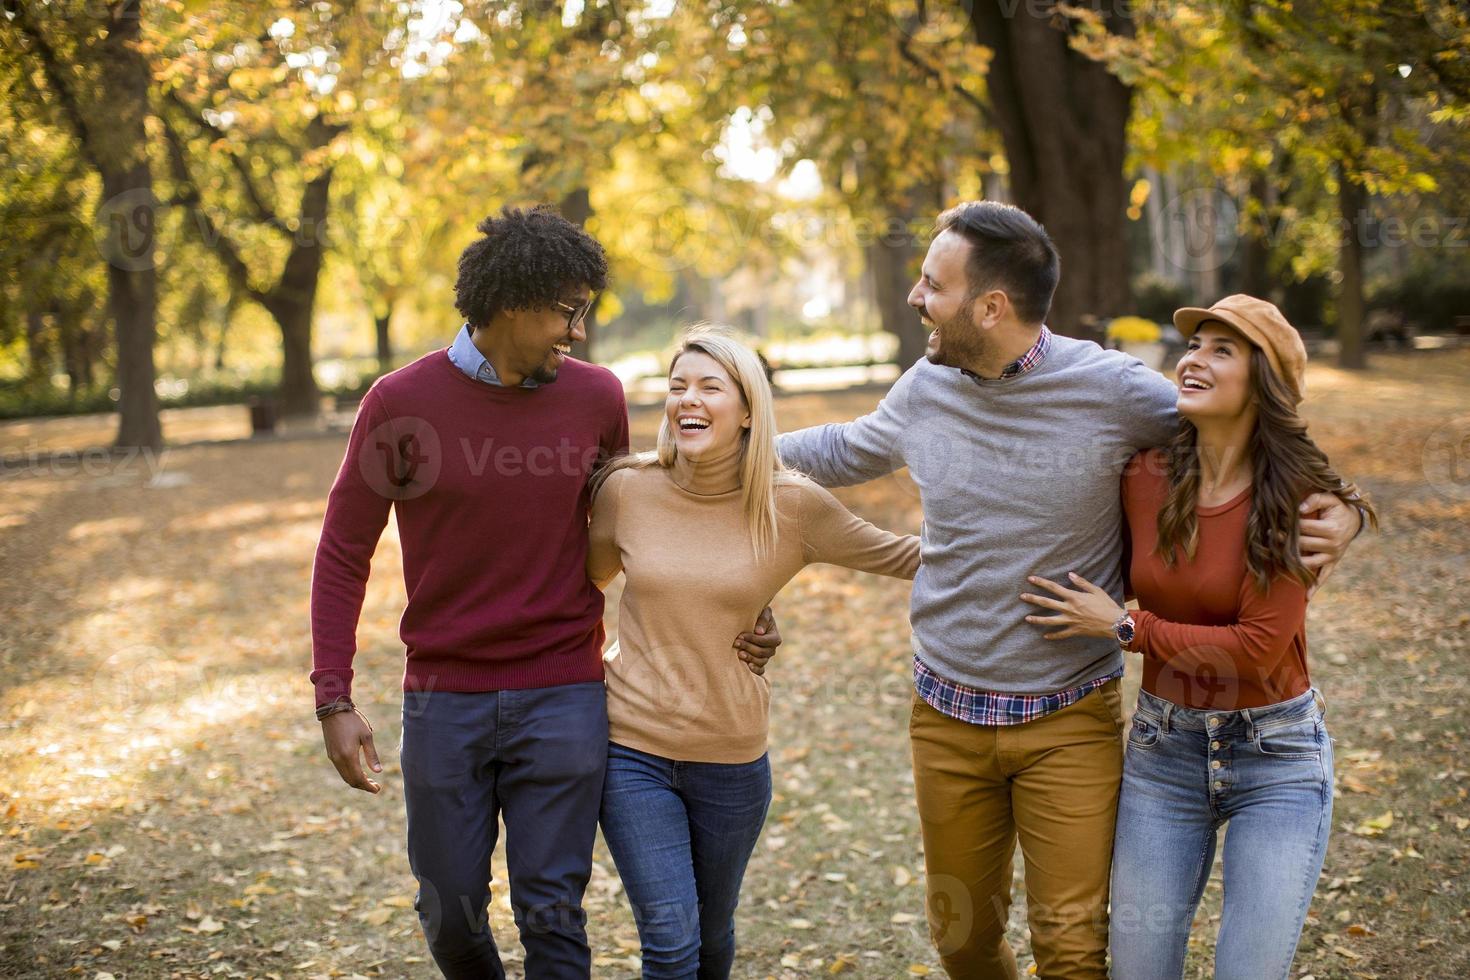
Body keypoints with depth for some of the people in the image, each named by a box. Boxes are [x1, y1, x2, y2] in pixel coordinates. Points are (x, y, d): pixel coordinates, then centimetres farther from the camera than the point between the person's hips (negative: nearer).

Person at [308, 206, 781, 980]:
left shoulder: (596, 398, -2)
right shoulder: (400, 402, -7)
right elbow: (343, 553, -1)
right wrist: (334, 699, -8)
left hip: (562, 697, 0)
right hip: (444, 700, 0)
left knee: (552, 916, 1)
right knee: (450, 913, 11)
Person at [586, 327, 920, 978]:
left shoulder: (791, 506, -7)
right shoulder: (627, 489, -5)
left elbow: (902, 557, 4)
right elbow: (586, 580, 13)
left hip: (731, 759, 1)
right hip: (632, 750, -1)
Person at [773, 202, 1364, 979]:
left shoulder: (1113, 390, -14)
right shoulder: (925, 389, -1)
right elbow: (848, 450, 20)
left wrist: (1335, 511, -19)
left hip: (1071, 720, -4)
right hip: (947, 714, 4)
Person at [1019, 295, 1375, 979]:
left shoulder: (1295, 501, -14)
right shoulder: (1145, 480, -3)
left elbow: (1258, 648, -19)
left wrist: (1124, 628, -15)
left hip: (1275, 759, -4)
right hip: (1162, 750, 4)